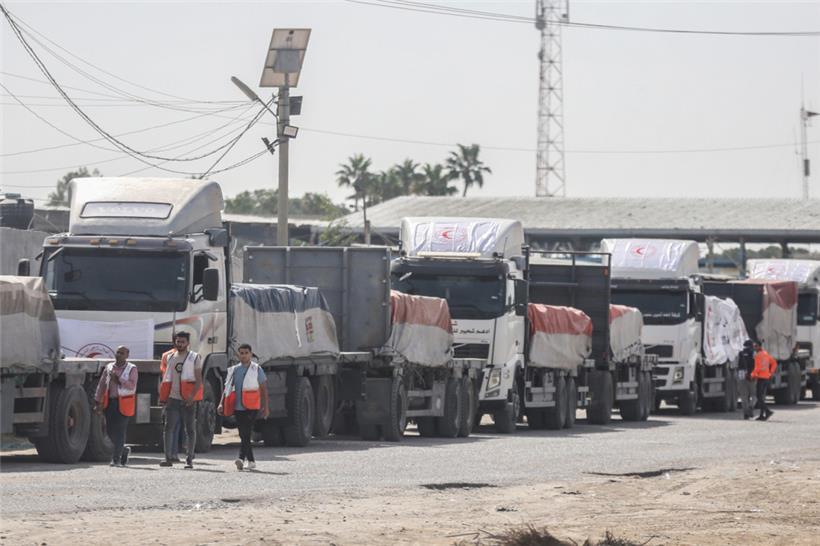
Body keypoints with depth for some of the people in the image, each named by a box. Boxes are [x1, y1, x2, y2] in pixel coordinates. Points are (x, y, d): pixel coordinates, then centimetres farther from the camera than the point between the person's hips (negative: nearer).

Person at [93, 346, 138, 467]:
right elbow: (101, 385, 14)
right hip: (110, 402, 5)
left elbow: (132, 385, -13)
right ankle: (124, 450, 29)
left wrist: (118, 379, -21)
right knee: (110, 430, 6)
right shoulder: (109, 367, 13)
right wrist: (97, 402, 9)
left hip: (123, 404, -5)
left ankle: (116, 459, -4)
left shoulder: (132, 369, 1)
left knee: (120, 431, -8)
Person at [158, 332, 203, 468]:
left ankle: (189, 459, 5)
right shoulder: (170, 358, 14)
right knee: (169, 427, -5)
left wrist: (192, 396, -18)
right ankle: (168, 458, -5)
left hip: (188, 400, -4)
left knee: (190, 429, 1)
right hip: (172, 398, 4)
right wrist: (163, 396, 11)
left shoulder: (194, 358, 1)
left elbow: (199, 380, -5)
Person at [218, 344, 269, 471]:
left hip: (251, 408, -5)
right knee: (243, 435, 7)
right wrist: (221, 404, 1)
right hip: (238, 407, 5)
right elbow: (227, 388, 14)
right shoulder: (234, 370, 13)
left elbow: (263, 389, 5)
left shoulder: (256, 369, 3)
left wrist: (265, 407, 1)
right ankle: (251, 461, 17)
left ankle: (242, 458, -28)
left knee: (246, 433, -17)